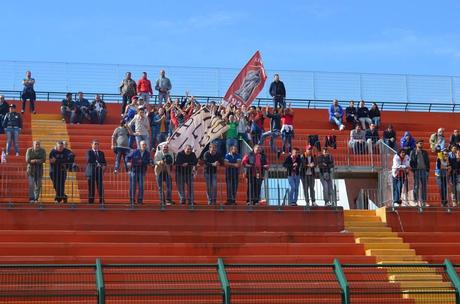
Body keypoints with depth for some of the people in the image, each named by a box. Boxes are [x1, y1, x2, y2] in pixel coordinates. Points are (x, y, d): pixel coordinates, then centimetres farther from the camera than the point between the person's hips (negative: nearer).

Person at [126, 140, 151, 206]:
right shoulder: (134, 152, -5)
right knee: (133, 186, -2)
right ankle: (132, 201, 4)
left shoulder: (147, 153, 2)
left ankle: (140, 201, 2)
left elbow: (148, 162, 9)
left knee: (141, 186, -5)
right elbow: (128, 157, 5)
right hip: (133, 170, -2)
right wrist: (128, 162, -14)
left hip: (142, 171, 2)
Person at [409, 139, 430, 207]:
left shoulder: (425, 153, 16)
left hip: (424, 170, 3)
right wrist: (413, 169, -9)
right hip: (417, 170, -3)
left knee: (424, 186, 3)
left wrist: (427, 170, 5)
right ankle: (417, 200, -1)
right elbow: (411, 162, 2)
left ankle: (424, 201, 6)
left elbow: (428, 162, 15)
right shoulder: (413, 152, 5)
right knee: (416, 186, -4)